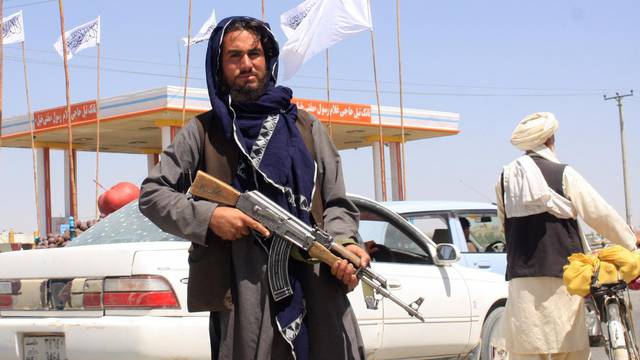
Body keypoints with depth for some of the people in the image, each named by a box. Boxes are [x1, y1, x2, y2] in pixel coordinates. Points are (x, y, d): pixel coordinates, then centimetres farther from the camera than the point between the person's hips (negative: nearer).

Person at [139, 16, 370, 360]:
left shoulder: (305, 127, 17)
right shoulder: (203, 132, 11)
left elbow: (336, 203, 14)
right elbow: (151, 194, 9)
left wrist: (344, 242, -8)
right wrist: (208, 216, -7)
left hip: (317, 291, 2)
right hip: (242, 296, -2)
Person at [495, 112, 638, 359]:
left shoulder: (505, 179, 7)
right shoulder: (563, 174, -4)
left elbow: (506, 224, 12)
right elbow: (600, 214, -5)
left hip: (521, 277, 3)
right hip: (560, 276, -3)